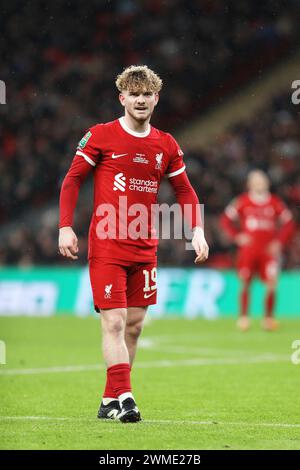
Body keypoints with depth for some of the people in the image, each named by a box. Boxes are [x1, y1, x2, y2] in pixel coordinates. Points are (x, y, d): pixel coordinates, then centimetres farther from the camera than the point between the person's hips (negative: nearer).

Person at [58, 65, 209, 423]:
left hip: (144, 248, 5)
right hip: (106, 245, -5)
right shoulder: (100, 136, -4)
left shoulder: (166, 145, 8)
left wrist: (197, 231, 1)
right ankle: (123, 398, -15)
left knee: (134, 324, 6)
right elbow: (72, 180, 0)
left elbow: (184, 191, 15)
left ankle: (110, 402, 15)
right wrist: (65, 227, -9)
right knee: (114, 322, -12)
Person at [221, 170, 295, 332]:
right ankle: (243, 317, 5)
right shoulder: (242, 202, 2)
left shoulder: (275, 203, 5)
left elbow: (288, 224, 10)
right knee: (245, 283, -4)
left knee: (271, 284, -9)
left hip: (269, 250, 1)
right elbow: (226, 219, 7)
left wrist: (279, 242, -1)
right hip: (248, 249, -1)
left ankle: (269, 317, 3)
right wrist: (236, 236, -5)